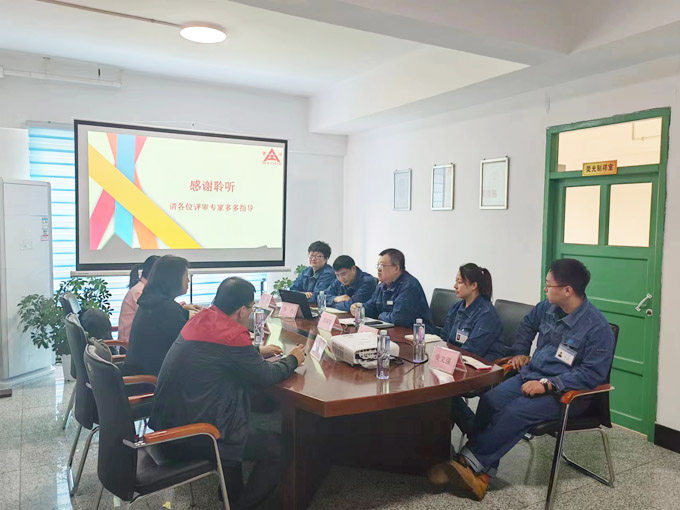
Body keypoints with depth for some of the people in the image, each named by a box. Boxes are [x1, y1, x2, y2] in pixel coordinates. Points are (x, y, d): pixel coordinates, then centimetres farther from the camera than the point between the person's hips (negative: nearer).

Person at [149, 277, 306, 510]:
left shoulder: (201, 319, 4)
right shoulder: (231, 334, -22)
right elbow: (265, 377, -11)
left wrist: (257, 351, 25)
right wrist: (292, 360, 6)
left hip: (167, 422, 10)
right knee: (275, 447, 0)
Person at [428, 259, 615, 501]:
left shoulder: (597, 327, -17)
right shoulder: (548, 307, 3)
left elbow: (593, 374, -20)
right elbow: (527, 324, 26)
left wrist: (548, 384, -24)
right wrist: (519, 352, 16)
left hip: (565, 392, -6)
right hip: (532, 374, 6)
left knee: (515, 412, -29)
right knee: (490, 400, -19)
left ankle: (470, 462, -18)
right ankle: (482, 473, -18)